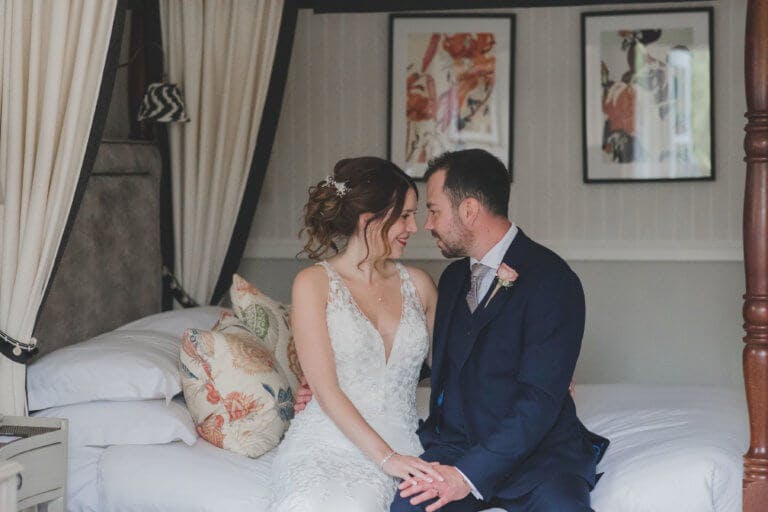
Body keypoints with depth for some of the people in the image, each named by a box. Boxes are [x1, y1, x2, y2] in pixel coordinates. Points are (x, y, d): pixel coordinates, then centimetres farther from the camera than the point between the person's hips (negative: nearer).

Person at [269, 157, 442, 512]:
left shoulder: (417, 285, 14)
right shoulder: (314, 283, 0)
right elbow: (326, 390, -7)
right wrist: (385, 457, -16)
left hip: (401, 448, 2)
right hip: (329, 442, -2)